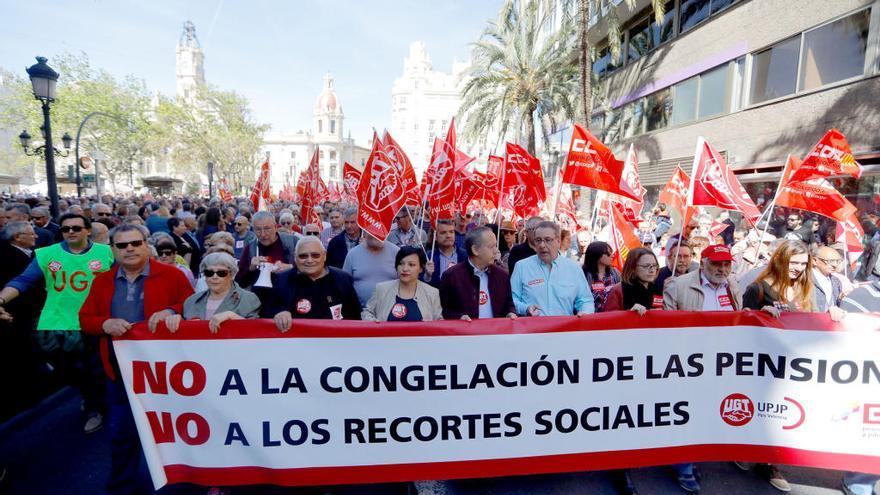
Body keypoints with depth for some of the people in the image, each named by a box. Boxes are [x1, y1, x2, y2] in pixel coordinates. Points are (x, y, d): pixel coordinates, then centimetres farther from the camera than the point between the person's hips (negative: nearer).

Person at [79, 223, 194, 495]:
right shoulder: (102, 281, 8)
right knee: (120, 433, 16)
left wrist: (171, 311, -24)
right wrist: (105, 323, -13)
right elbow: (85, 318, 9)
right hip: (118, 370, 4)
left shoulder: (171, 275, -6)